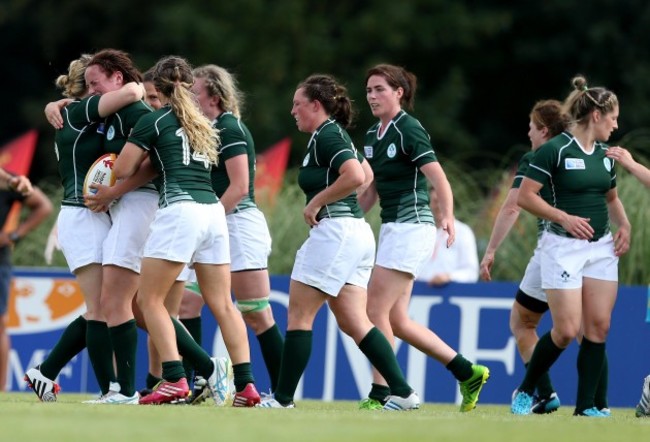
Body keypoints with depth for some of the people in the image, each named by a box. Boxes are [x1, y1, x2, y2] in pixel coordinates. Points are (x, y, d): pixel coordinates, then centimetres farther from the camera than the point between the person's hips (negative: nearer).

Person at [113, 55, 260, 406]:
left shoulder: (155, 120, 2)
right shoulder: (202, 123, 21)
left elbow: (123, 169, 2)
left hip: (179, 210, -6)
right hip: (213, 210, 6)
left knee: (150, 300, 0)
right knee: (222, 304, 8)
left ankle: (175, 380, -12)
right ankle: (246, 385, 0)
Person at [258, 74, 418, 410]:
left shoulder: (326, 136, -11)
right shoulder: (334, 134, 19)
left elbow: (356, 176, -26)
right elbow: (366, 175, 32)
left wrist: (317, 202, -17)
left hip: (336, 230, -10)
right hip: (357, 233, 10)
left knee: (299, 314, -3)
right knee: (353, 322, 6)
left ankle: (283, 398, 0)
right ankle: (403, 392, 0)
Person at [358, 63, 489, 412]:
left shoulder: (409, 129, -12)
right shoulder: (373, 135, 13)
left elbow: (438, 178, -22)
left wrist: (448, 217, -36)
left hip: (412, 227, -9)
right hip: (391, 228, 9)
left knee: (376, 311, -10)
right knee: (397, 321, 9)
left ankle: (380, 394, -4)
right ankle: (468, 373, 18)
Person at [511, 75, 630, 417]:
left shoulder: (604, 155, 11)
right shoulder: (556, 150, -11)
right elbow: (525, 196, -12)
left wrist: (624, 225, 7)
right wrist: (564, 218, -20)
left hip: (602, 247, 7)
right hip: (563, 247, -7)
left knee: (599, 327, 0)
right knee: (567, 330, -9)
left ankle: (586, 405, 6)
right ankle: (525, 392, 11)